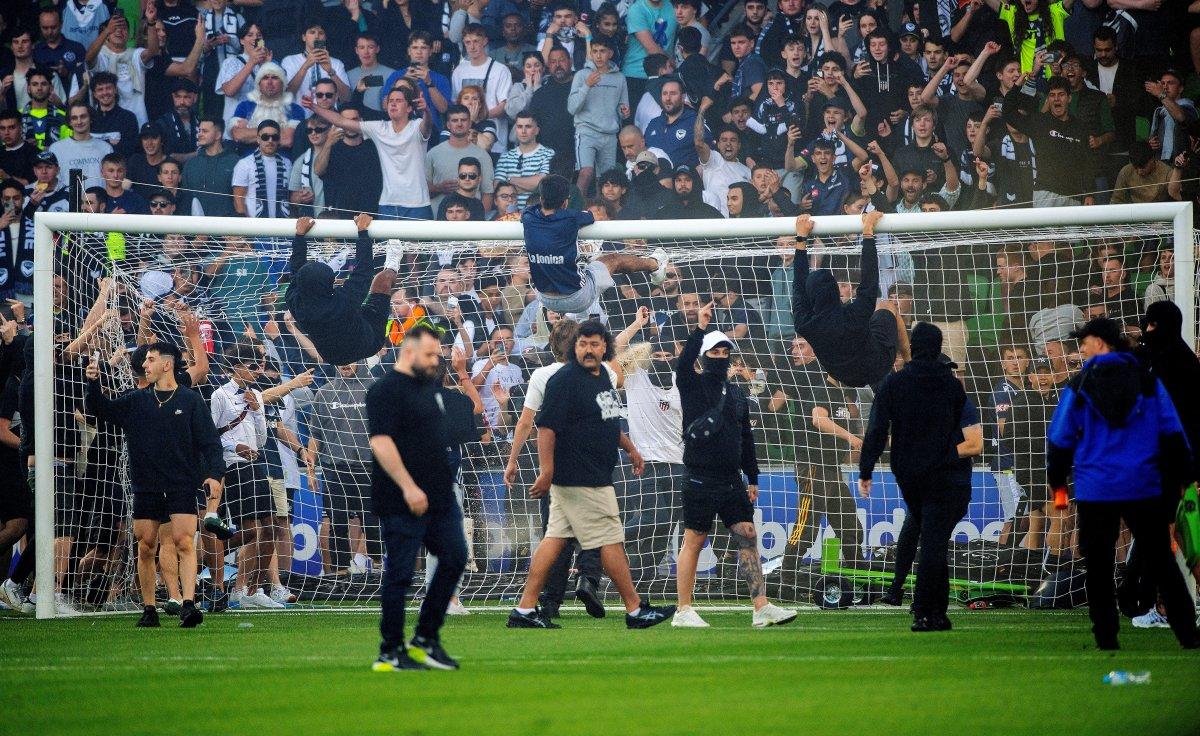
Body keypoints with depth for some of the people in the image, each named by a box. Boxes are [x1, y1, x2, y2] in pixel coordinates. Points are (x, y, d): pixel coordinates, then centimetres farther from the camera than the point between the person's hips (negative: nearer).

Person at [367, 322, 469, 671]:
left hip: (441, 497, 9)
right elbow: (380, 443, -20)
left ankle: (426, 639, 17)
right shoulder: (386, 390, -12)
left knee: (454, 559, 7)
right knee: (400, 573, -3)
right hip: (404, 502, -9)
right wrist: (408, 487, -24)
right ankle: (390, 652, 4)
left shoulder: (430, 385, 16)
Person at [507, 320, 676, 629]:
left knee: (555, 539, 8)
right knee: (611, 539, -3)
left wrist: (629, 447, 31)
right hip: (581, 481, -10)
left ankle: (525, 609, 9)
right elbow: (546, 427, -20)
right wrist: (546, 473, -25)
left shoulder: (602, 375, 14)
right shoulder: (564, 380, -15)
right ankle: (636, 610, 5)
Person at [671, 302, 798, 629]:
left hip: (731, 479, 6)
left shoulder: (736, 395, 16)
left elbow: (746, 438, 20)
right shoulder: (693, 386, -1)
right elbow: (683, 364, -24)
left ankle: (762, 608, -3)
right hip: (700, 477, -6)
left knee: (748, 536, -1)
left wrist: (752, 478, 16)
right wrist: (700, 328, -31)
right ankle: (683, 611, 4)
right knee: (694, 540, -1)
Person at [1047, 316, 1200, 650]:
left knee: (1099, 569, 8)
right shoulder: (1147, 381, 3)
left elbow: (1060, 438, 5)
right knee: (1162, 563, 9)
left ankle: (1107, 640, 5)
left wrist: (1057, 484, 17)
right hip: (1144, 489, 2)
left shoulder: (1079, 386, -1)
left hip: (1095, 493, -1)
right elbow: (1172, 434, 3)